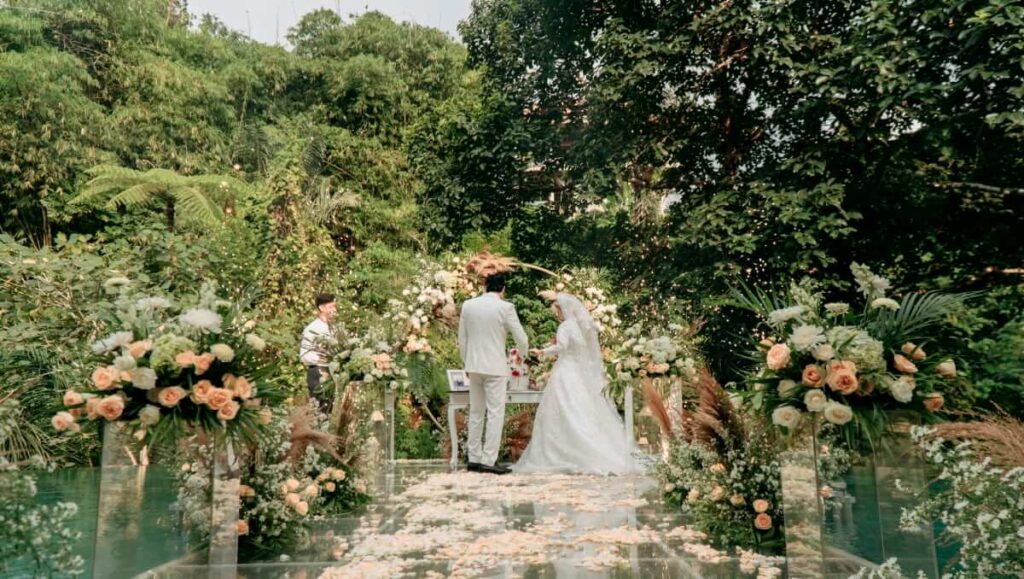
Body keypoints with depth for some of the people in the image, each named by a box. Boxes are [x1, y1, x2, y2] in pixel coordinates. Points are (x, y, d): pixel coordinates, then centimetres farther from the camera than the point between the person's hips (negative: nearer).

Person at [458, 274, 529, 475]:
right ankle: (488, 460, -2)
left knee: (475, 413, 13)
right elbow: (521, 338, -4)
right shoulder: (505, 307, -9)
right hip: (495, 367, -5)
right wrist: (523, 353, 17)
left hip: (474, 366, 5)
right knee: (496, 413, 0)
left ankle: (474, 459, 16)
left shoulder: (468, 305, 4)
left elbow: (462, 339, 9)